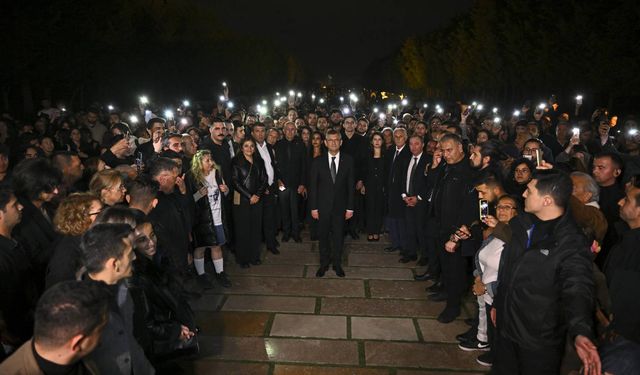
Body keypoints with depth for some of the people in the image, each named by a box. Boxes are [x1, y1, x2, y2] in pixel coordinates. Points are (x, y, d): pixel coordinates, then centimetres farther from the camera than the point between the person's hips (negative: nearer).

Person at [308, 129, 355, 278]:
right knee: (323, 236, 11)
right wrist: (313, 207, -5)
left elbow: (351, 185, -1)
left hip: (340, 206, 0)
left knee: (338, 236, 11)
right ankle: (324, 263, 28)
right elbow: (313, 186, -1)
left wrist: (350, 207, -3)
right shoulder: (318, 161, -3)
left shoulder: (348, 161, -2)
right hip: (323, 206, 0)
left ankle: (337, 264, 28)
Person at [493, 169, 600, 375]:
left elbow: (578, 290, -31)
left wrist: (581, 332, -48)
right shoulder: (520, 224, -1)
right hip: (505, 326, 6)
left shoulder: (572, 244, -19)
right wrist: (498, 302, 18)